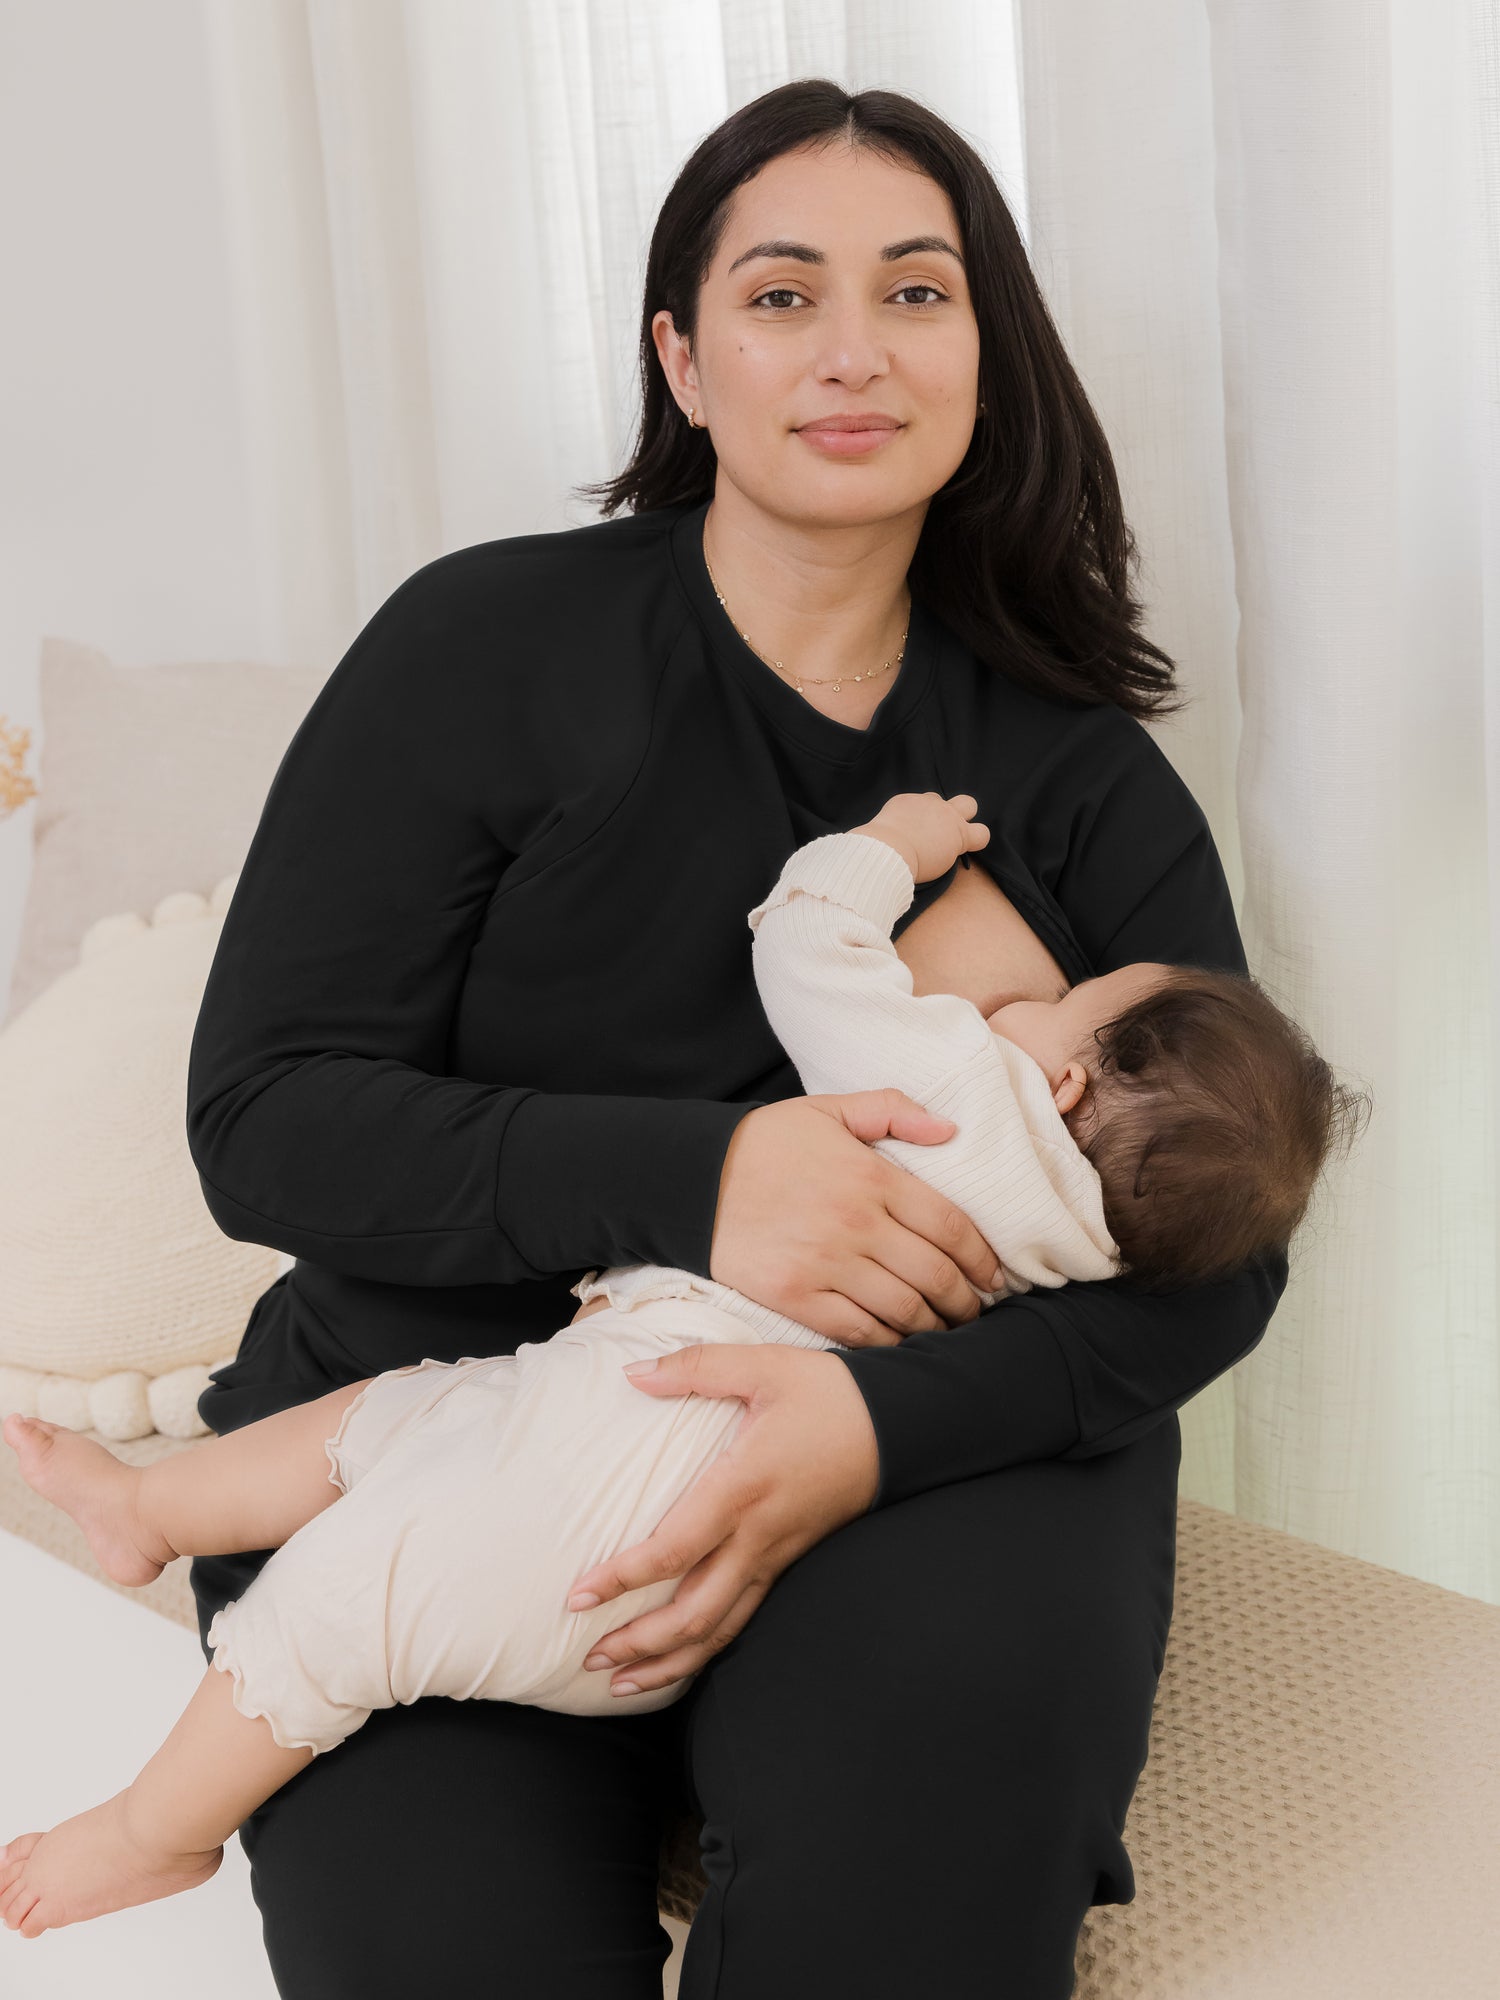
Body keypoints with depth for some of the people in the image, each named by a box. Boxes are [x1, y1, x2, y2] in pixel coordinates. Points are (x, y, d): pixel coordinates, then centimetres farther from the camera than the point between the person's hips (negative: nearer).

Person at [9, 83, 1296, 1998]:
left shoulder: (1072, 764, 4)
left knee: (966, 1702, -31)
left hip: (907, 1446, 2)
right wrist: (689, 1177, -25)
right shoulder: (492, 647, -3)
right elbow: (264, 1119, -8)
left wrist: (883, 1423, -25)